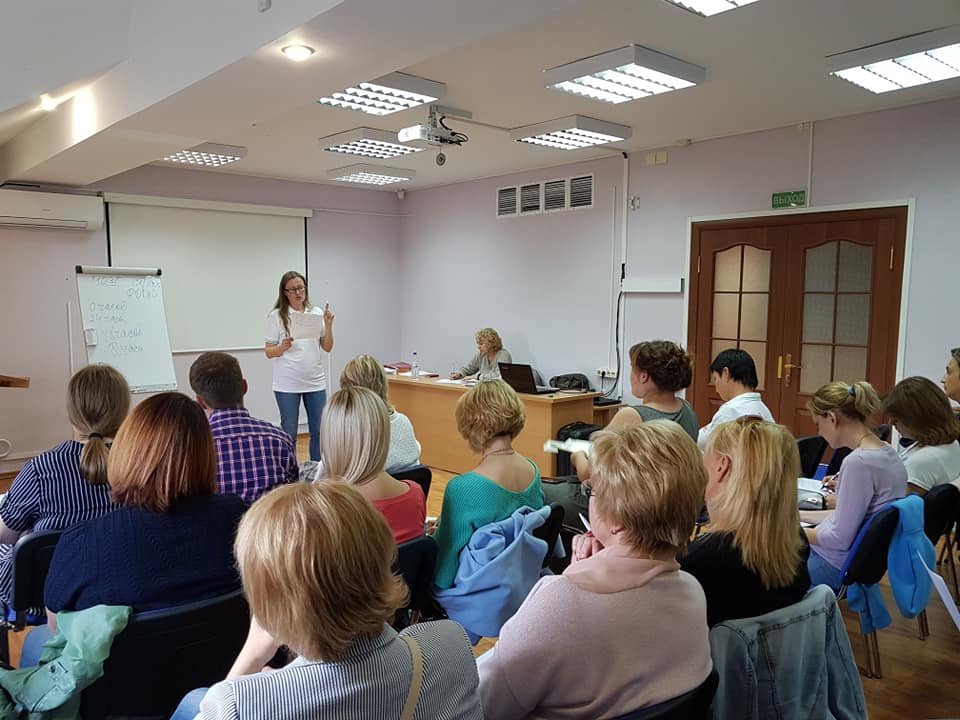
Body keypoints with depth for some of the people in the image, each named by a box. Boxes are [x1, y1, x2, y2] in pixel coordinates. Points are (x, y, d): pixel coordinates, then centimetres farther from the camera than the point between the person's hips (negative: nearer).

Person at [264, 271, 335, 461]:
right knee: (289, 433, 4)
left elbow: (327, 347, 6)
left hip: (315, 381, 3)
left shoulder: (316, 313, 7)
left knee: (319, 431, 7)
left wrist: (328, 325, -9)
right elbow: (268, 352, -2)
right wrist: (283, 346, -21)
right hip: (287, 383, -3)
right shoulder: (277, 316, -2)